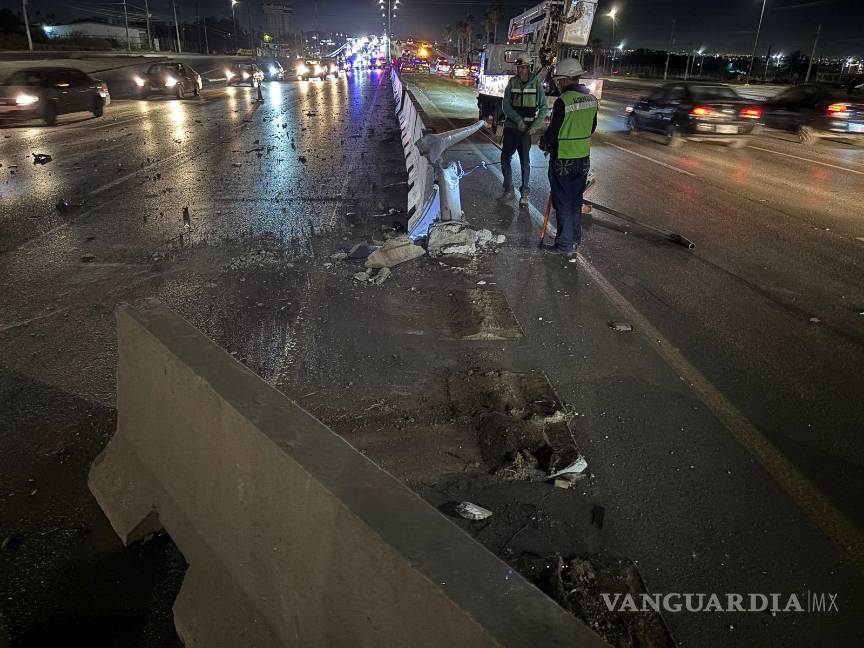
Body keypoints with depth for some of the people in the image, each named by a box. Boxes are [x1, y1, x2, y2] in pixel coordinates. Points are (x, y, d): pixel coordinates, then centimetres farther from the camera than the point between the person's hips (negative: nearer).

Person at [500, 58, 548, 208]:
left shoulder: (536, 84, -2)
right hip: (510, 127, 2)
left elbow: (543, 107, 0)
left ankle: (524, 193, 9)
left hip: (526, 129, -2)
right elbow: (505, 105, -5)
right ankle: (508, 190, 18)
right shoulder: (512, 83, 1)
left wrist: (535, 125, -12)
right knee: (505, 158, 4)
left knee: (525, 161, -1)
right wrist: (518, 120, -17)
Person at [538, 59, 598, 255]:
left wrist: (543, 143, 3)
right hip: (583, 158, 7)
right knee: (576, 199, 19)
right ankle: (576, 236, 31)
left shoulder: (562, 101, -20)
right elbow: (592, 127, 13)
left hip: (563, 160, -7)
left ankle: (565, 244, 6)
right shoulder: (591, 98, 4)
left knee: (562, 202, 1)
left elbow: (553, 130, -16)